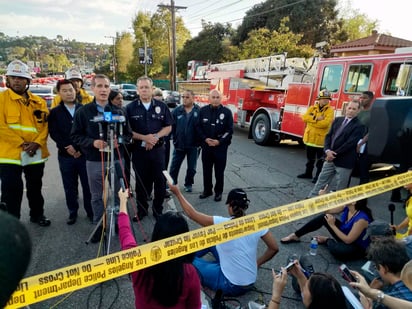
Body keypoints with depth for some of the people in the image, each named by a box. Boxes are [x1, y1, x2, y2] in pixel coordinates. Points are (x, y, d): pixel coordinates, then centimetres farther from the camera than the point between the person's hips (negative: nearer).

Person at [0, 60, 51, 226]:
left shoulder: (39, 102, 7)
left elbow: (45, 125, 2)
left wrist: (37, 143, -14)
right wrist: (22, 143, -18)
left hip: (35, 153, 4)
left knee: (35, 187, 18)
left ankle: (37, 215, 36)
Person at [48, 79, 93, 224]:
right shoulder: (54, 112, 7)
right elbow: (54, 133, -1)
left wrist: (81, 148, -10)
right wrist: (68, 147, -14)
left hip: (84, 153, -1)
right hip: (65, 155, 1)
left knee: (88, 184, 5)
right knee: (70, 186, 11)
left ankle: (90, 211, 20)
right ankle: (73, 212, 26)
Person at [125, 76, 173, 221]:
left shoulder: (161, 106, 4)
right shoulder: (130, 108, 0)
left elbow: (168, 127, 4)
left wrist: (156, 137, -13)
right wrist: (144, 138, -16)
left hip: (158, 149, 1)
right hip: (139, 150, 0)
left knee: (160, 181, 5)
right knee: (141, 182, 11)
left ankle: (158, 210, 22)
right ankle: (142, 209, 27)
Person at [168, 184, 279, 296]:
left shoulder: (223, 224, -25)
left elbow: (192, 214, -14)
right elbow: (274, 248, -2)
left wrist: (177, 192, -1)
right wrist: (256, 263, 11)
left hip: (231, 286, -6)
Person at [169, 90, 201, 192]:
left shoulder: (199, 111, -7)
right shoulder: (177, 111, -2)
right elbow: (171, 126, 0)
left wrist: (200, 141, -7)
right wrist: (174, 138, -5)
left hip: (193, 145, -1)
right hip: (179, 144, 1)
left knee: (191, 168, 12)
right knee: (174, 166, 9)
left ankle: (188, 184, 32)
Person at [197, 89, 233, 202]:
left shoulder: (227, 112, -3)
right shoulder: (203, 110, 2)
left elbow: (229, 130, -4)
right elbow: (198, 127, 3)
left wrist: (219, 141, -14)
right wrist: (205, 139, -11)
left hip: (221, 147, -2)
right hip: (206, 145, 2)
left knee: (219, 171, 6)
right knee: (206, 170, 11)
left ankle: (218, 192, 21)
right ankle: (207, 190, 27)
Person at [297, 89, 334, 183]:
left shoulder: (330, 110, -7)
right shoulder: (312, 108, 6)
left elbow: (325, 123, -22)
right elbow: (304, 117, -9)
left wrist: (311, 121, -15)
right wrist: (316, 118, -20)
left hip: (321, 139, -4)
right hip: (310, 137, 5)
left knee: (320, 160, 5)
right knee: (310, 158, 19)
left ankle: (318, 176, 14)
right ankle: (308, 173, 34)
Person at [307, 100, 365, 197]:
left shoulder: (359, 126, -9)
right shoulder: (337, 120, 10)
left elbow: (350, 143, -16)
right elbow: (328, 135, 6)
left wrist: (334, 154, -14)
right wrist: (328, 151, -10)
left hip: (344, 161, -5)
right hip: (330, 158, 6)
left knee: (340, 188, 8)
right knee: (321, 181, 14)